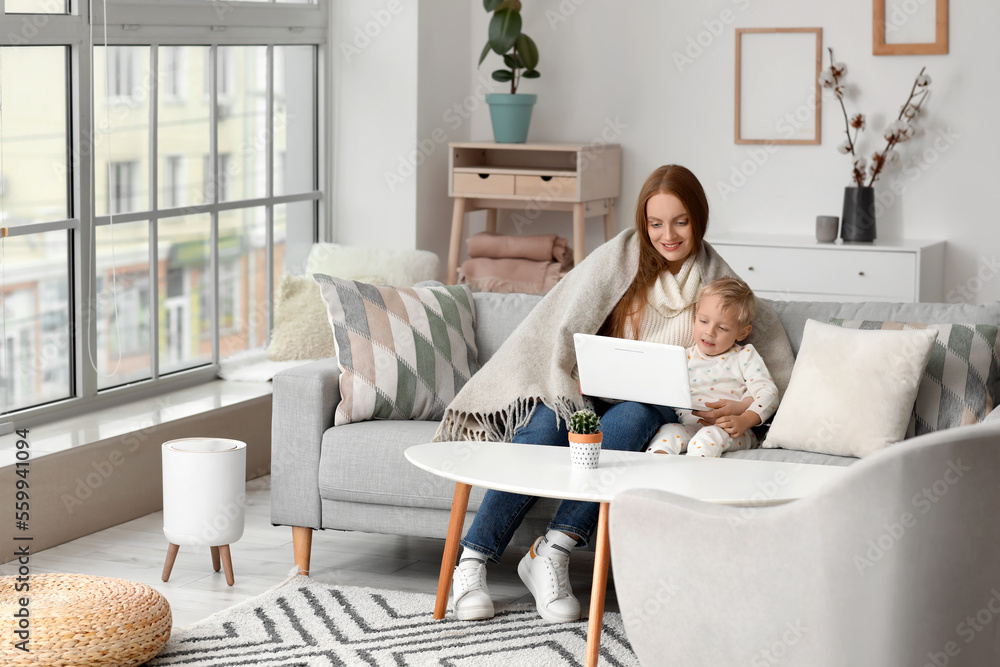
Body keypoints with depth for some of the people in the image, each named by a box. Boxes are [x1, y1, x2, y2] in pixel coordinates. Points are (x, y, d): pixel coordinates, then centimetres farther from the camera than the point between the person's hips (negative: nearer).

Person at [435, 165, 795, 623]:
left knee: (630, 417, -37)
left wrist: (746, 406, -8)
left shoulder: (716, 281, 7)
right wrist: (571, 384, -19)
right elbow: (563, 331, -3)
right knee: (548, 423, -34)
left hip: (656, 408, 0)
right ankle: (473, 559, -33)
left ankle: (554, 551, -43)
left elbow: (777, 356, 9)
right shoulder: (619, 258, 2)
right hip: (591, 395, 0)